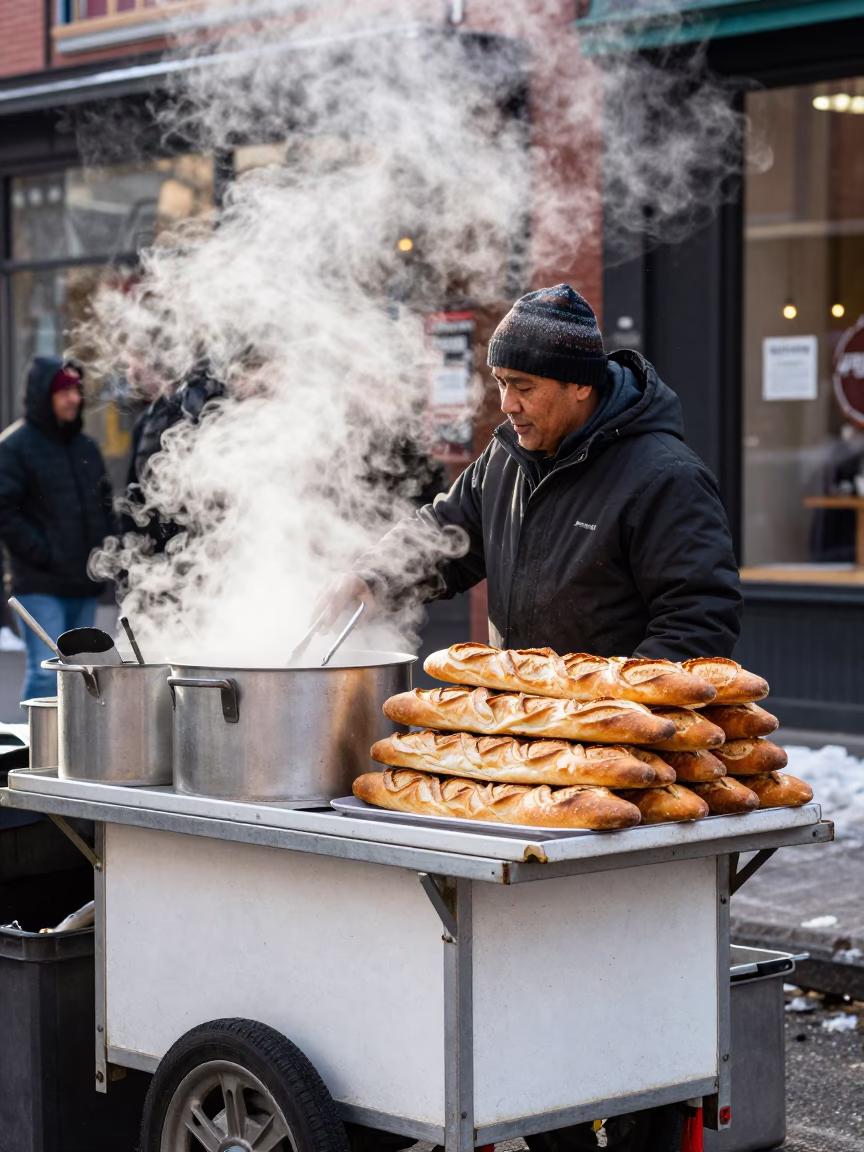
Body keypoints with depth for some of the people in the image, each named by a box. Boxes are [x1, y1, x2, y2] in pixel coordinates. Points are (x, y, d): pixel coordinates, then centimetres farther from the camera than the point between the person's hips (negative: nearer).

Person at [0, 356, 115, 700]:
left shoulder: (86, 447, 14)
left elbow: (105, 504, 22)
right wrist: (42, 555, -15)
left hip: (85, 585, 7)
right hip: (40, 585, -7)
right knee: (46, 670, -12)